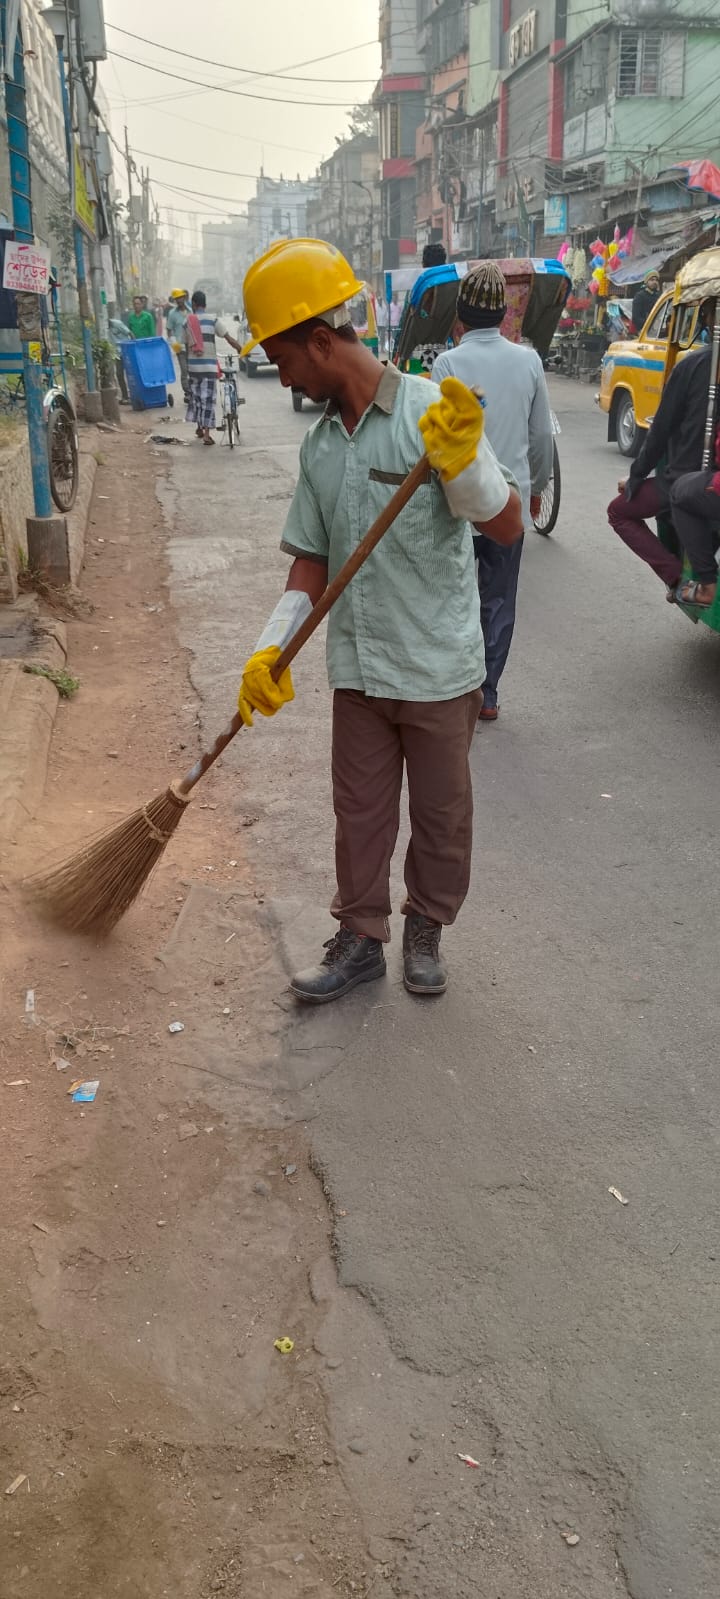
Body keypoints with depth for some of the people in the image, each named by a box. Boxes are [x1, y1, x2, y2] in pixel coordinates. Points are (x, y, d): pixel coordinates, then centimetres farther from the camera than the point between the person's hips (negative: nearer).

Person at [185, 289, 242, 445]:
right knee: (208, 399, -1)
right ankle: (206, 434, -5)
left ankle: (199, 427, 28)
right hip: (209, 365, -3)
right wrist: (241, 349, 2)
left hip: (193, 365, 3)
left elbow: (187, 345, 12)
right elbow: (229, 338, -10)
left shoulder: (188, 322, 5)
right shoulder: (213, 319, -5)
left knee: (195, 396, 18)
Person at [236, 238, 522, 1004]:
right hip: (358, 667, 5)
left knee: (441, 811, 12)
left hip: (439, 666, -5)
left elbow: (507, 526, -17)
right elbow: (312, 564, 8)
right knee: (359, 809, 14)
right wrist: (267, 652, -1)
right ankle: (360, 937, 30)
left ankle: (425, 930, 33)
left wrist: (460, 460, -34)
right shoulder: (318, 445, 4)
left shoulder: (432, 413, -14)